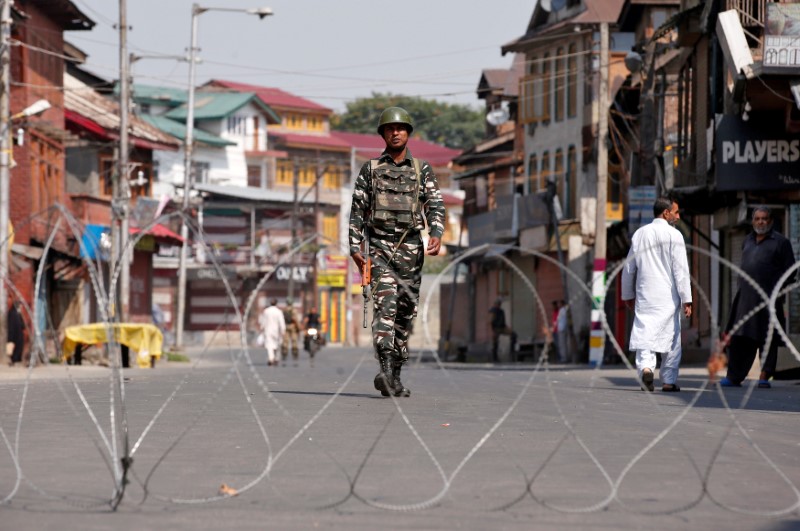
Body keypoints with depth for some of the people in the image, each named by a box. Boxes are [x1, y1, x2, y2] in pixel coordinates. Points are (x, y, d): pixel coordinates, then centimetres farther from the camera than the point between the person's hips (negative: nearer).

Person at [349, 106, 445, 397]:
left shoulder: (422, 169, 10)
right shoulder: (370, 169, 8)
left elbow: (435, 204, 1)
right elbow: (357, 210, 7)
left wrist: (436, 234, -18)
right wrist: (355, 247, -2)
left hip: (411, 247, 3)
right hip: (380, 245, -3)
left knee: (406, 310, 5)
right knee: (386, 303, -19)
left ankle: (395, 375, 14)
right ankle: (385, 370, -31)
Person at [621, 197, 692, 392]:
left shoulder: (639, 234, 10)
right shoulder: (673, 235, -6)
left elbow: (629, 268, 15)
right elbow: (681, 269, -10)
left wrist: (628, 295, 25)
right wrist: (686, 299, -9)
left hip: (645, 295, 3)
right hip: (667, 295, -3)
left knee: (644, 333, -2)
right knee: (670, 335, 6)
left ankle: (645, 366, -27)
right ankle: (669, 381, 9)